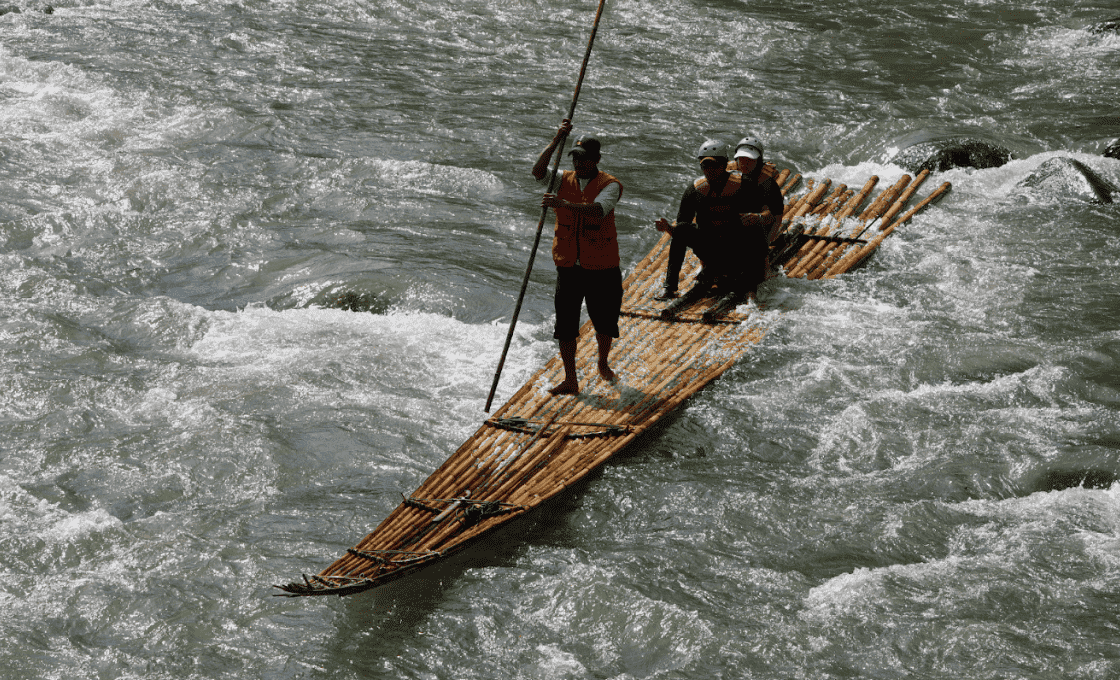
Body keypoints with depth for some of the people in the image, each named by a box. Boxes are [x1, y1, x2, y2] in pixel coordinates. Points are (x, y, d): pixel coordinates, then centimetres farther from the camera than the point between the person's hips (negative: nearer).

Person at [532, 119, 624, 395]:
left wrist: (563, 203, -41)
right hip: (568, 266, 3)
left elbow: (598, 210, -27)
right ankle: (570, 380, 7)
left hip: (602, 268, -3)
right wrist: (556, 141, -23)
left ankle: (603, 363, 37)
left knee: (604, 322, 9)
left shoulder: (610, 185, -7)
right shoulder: (564, 180, 4)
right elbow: (538, 172, -15)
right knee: (565, 325, -1)